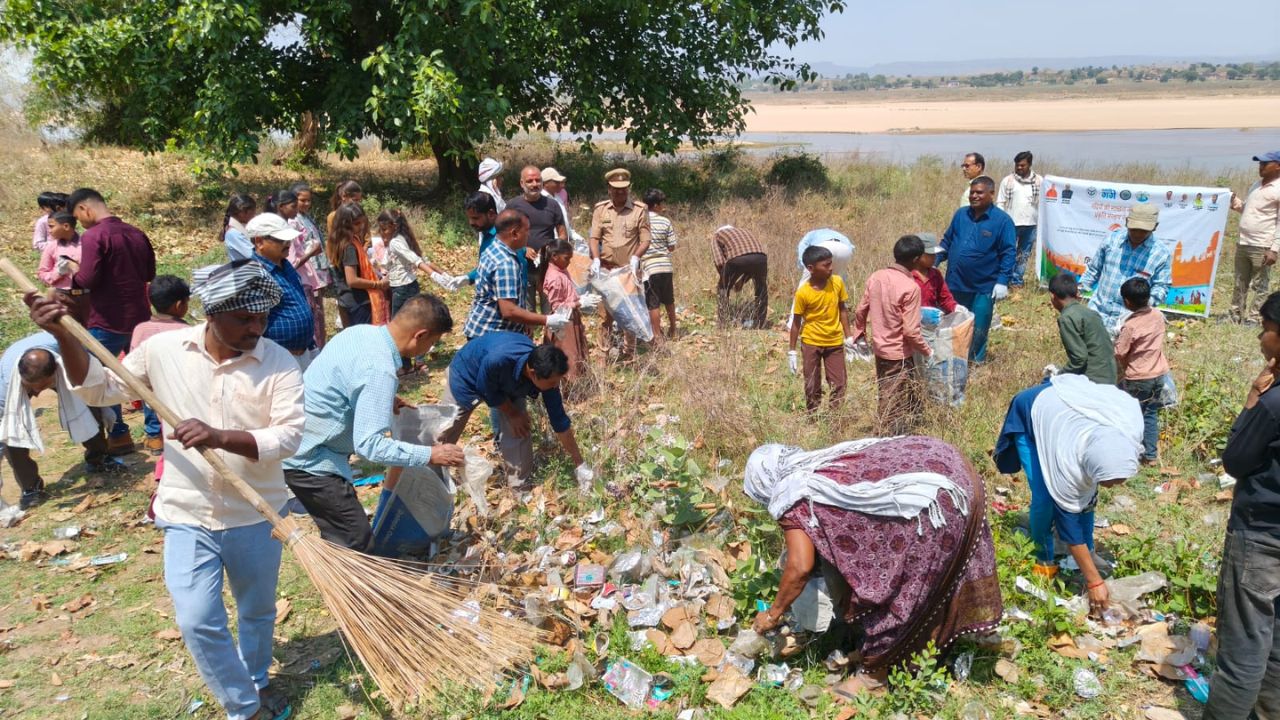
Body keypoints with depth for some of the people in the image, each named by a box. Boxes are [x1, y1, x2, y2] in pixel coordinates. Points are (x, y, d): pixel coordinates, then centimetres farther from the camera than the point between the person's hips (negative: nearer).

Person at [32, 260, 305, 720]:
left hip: (256, 516, 0)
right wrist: (64, 336, -8)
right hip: (187, 516, 1)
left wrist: (220, 437, -36)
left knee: (257, 612, 19)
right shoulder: (164, 349, -7)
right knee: (198, 621, -4)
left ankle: (256, 683, 47)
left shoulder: (279, 364, -15)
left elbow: (288, 436, -23)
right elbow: (98, 388, 5)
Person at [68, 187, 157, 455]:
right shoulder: (136, 233, 8)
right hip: (139, 317, 7)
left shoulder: (93, 236, -16)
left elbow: (87, 280, -21)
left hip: (107, 322, -7)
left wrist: (74, 277, -1)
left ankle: (118, 436, 10)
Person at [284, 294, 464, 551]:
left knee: (341, 533, 20)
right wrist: (431, 455, -22)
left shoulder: (361, 331, 2)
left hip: (299, 440, 10)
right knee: (355, 538, -4)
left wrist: (384, 401, 19)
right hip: (307, 457, -10)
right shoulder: (380, 369, -27)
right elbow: (370, 443, -28)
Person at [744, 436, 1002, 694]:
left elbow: (800, 567, -7)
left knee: (893, 584, 6)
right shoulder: (822, 464, 21)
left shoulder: (791, 495, -2)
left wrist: (773, 614, 7)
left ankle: (876, 671, 20)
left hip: (938, 496, -9)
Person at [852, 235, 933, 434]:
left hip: (880, 348, 7)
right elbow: (911, 330, -22)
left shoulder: (875, 277, -3)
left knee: (886, 398, 21)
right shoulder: (910, 287, -22)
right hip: (900, 353, -7)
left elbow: (860, 311, 5)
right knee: (898, 406, 7)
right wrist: (927, 351, -7)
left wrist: (859, 335, 21)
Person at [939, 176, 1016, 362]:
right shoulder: (960, 214, 5)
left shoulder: (1002, 220, -8)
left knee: (978, 330, 4)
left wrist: (1003, 281, -16)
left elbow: (1009, 253, -9)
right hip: (955, 284, 4)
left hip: (984, 287, -4)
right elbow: (947, 242, 13)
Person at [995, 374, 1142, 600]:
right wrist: (1094, 582, -22)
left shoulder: (1132, 427, -32)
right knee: (1044, 497, -16)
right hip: (1029, 413, -5)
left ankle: (1089, 553, 17)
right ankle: (1044, 558, 6)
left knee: (1087, 495, 0)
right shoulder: (1066, 465, -41)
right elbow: (1069, 526, -28)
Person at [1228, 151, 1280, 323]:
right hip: (1242, 244, 8)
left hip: (1261, 248, -7)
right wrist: (1238, 204, 3)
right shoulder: (1256, 185, 13)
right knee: (1240, 285, 15)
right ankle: (1235, 316, 23)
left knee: (1259, 287, 1)